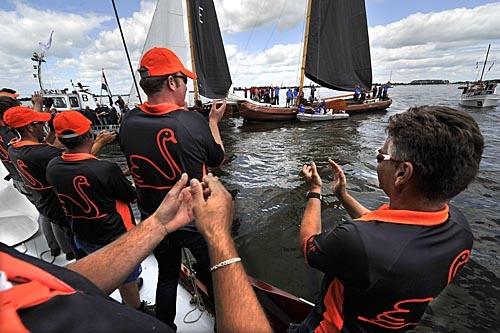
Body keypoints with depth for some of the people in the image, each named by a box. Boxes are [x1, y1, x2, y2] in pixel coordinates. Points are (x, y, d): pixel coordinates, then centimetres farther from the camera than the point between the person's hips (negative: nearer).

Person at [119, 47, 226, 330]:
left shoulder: (128, 123, -11)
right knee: (212, 275, 21)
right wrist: (213, 121, 7)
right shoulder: (193, 122, -23)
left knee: (167, 276, 27)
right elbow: (218, 160, -7)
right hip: (196, 221, -3)